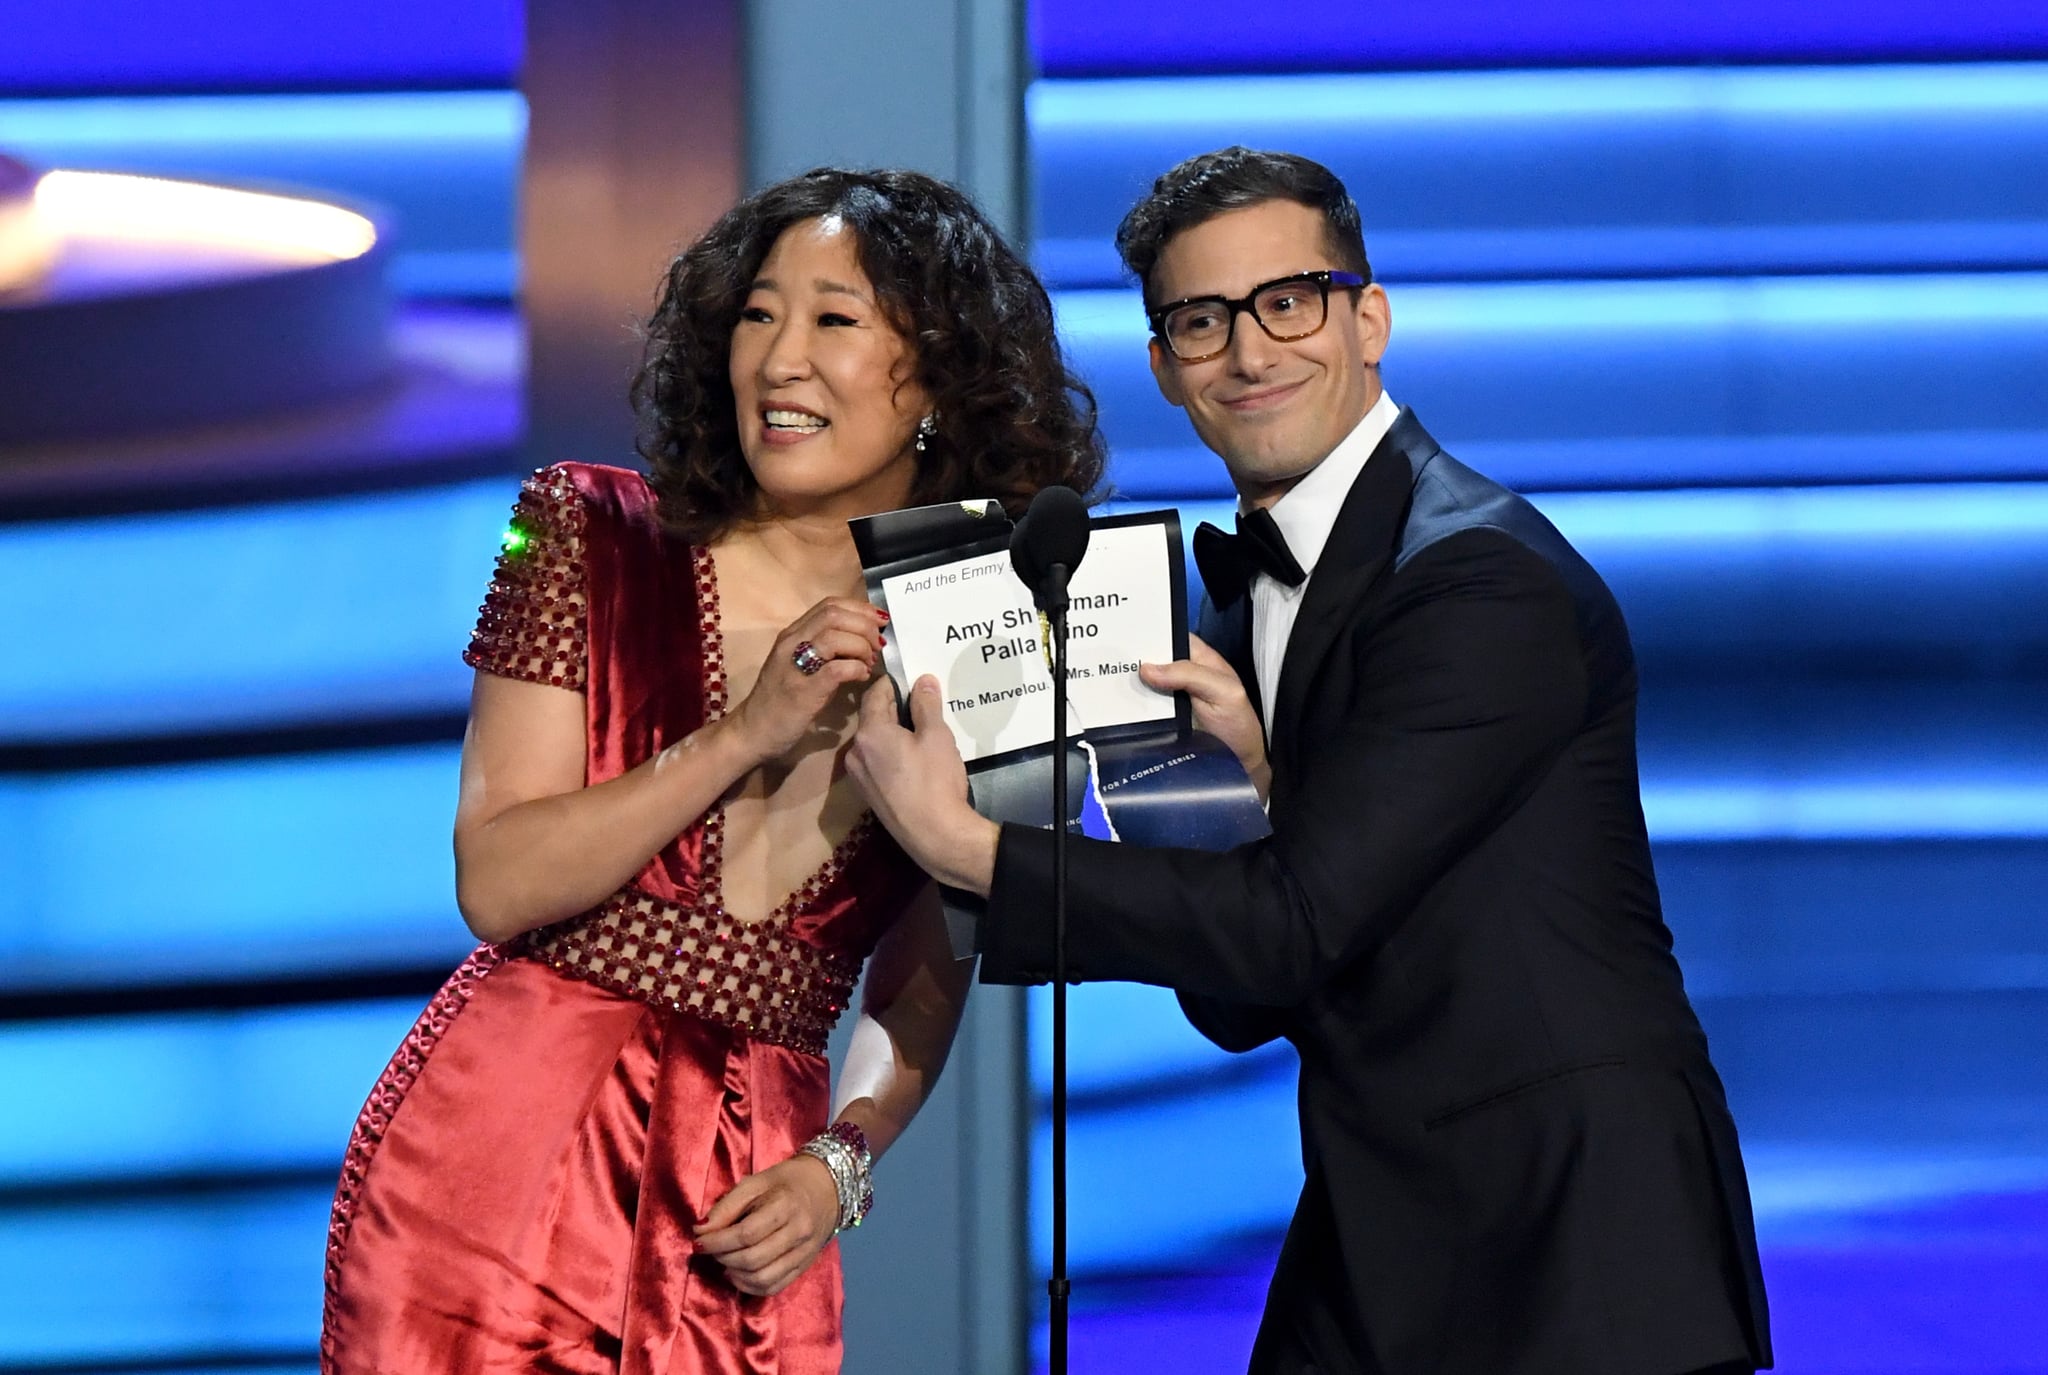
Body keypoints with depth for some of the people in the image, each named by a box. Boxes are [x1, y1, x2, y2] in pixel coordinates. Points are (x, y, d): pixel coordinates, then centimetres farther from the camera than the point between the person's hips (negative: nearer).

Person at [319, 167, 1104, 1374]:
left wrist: (842, 1163, -7)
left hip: (744, 1201, 2)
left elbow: (921, 986, 11)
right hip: (508, 1144, -2)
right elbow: (496, 885, -8)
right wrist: (746, 737, -16)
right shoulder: (596, 539, -2)